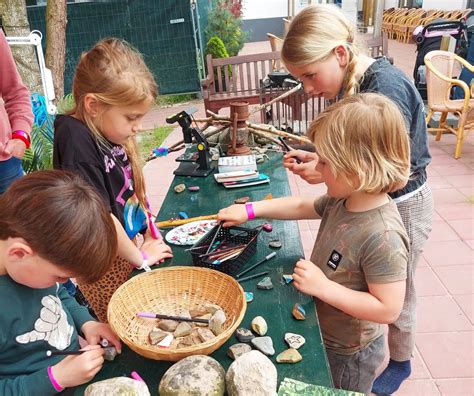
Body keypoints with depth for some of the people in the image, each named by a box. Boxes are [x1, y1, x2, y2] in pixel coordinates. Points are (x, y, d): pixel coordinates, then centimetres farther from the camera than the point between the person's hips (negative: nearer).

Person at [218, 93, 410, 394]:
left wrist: (323, 287, -33)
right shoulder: (341, 201, -11)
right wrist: (249, 210, 3)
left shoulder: (382, 236, -36)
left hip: (348, 354, -7)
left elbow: (388, 309, -32)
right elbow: (302, 207, 6)